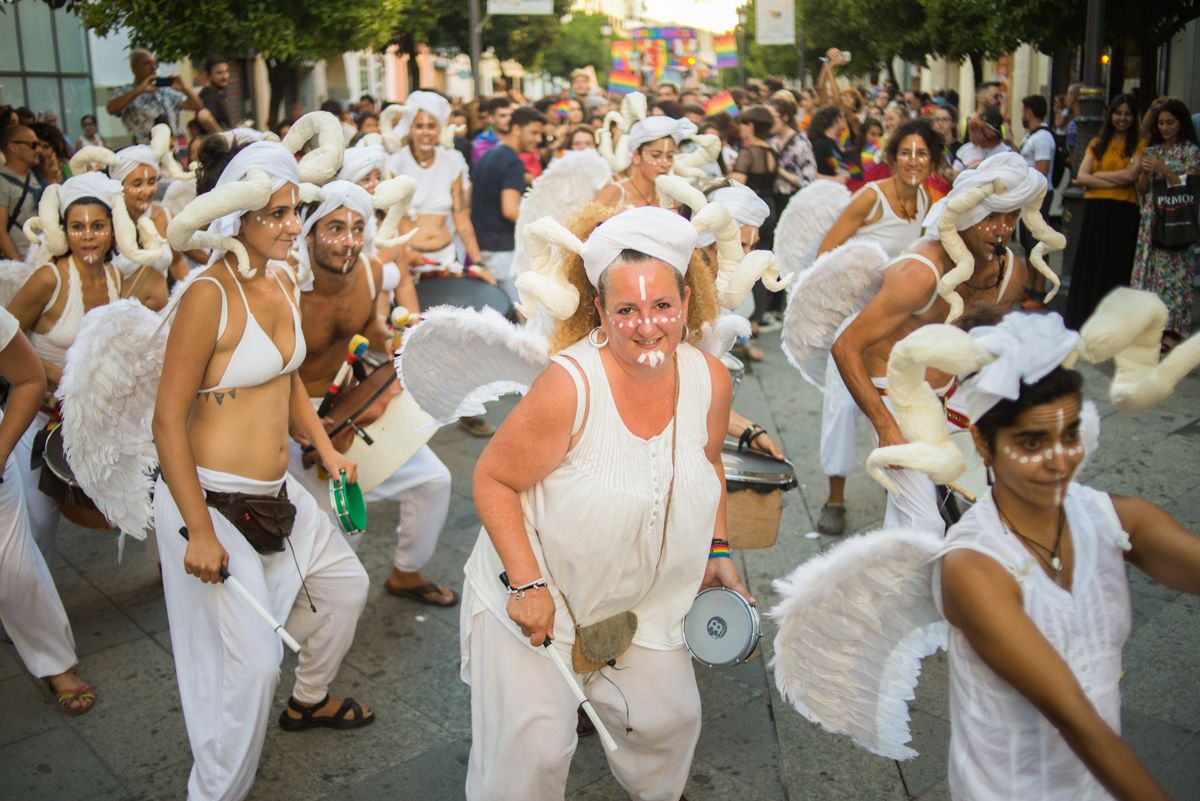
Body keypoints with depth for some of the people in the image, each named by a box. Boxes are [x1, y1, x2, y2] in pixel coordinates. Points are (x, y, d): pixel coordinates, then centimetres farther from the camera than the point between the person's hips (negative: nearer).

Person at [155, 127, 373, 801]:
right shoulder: (209, 296, -21)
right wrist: (198, 530, -21)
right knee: (251, 662, -7)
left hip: (275, 490, 9)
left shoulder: (283, 279, 4)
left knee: (345, 585, 22)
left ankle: (310, 700, 49)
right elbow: (169, 420, -19)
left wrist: (327, 448, 10)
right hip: (211, 497, -9)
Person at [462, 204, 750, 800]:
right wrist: (527, 585, -24)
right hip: (531, 596, -5)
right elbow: (492, 481, -20)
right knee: (533, 752, -5)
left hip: (641, 600, 5)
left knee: (670, 719, 17)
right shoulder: (570, 385, -30)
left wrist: (716, 552, 5)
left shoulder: (710, 380, -11)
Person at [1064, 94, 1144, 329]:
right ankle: (1085, 321, 11)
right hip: (1095, 211, 3)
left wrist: (1098, 175, -2)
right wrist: (1117, 181, -8)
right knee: (1090, 266, 4)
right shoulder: (1096, 144, 14)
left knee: (1117, 268, 0)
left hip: (1123, 212, -3)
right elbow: (1081, 177, 0)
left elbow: (1131, 175, -11)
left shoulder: (1139, 145, 5)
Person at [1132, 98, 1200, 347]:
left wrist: (1164, 170, -16)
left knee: (1173, 271, -7)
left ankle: (1172, 329, -4)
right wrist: (1146, 171, -7)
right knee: (1149, 269, 4)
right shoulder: (1152, 150, 13)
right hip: (1151, 219, 5)